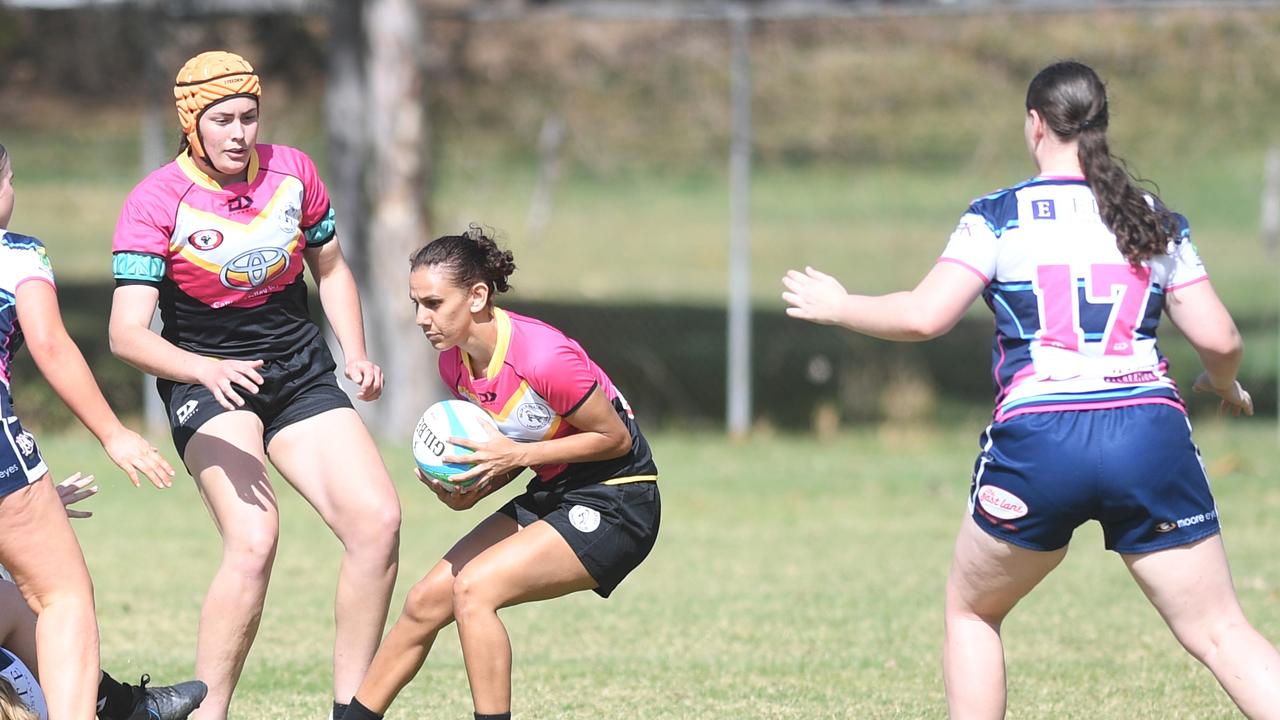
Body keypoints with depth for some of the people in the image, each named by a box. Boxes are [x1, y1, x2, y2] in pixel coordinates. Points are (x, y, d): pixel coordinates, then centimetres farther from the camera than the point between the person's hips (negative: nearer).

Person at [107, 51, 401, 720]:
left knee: (377, 521, -12)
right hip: (206, 382, -5)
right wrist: (205, 370, -39)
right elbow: (126, 332, -22)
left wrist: (355, 352, 4)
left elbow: (329, 267, 18)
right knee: (253, 539, -27)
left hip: (301, 375, 5)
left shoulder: (293, 172, 0)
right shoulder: (155, 203, -14)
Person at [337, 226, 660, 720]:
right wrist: (472, 491, -9)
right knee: (426, 600, 2)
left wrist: (519, 455, -24)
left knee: (474, 587, -23)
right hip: (552, 496, 8)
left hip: (615, 505, -8)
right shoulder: (455, 363, -1)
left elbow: (616, 437, -17)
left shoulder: (543, 357, -27)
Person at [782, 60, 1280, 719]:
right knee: (1221, 634, 3)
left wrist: (837, 307, 14)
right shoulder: (1158, 221, 13)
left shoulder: (998, 216, 5)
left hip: (1038, 440, -2)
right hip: (1152, 433, 2)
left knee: (969, 611, 22)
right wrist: (1225, 385, 32)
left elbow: (923, 316, -4)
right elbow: (1220, 340, 9)